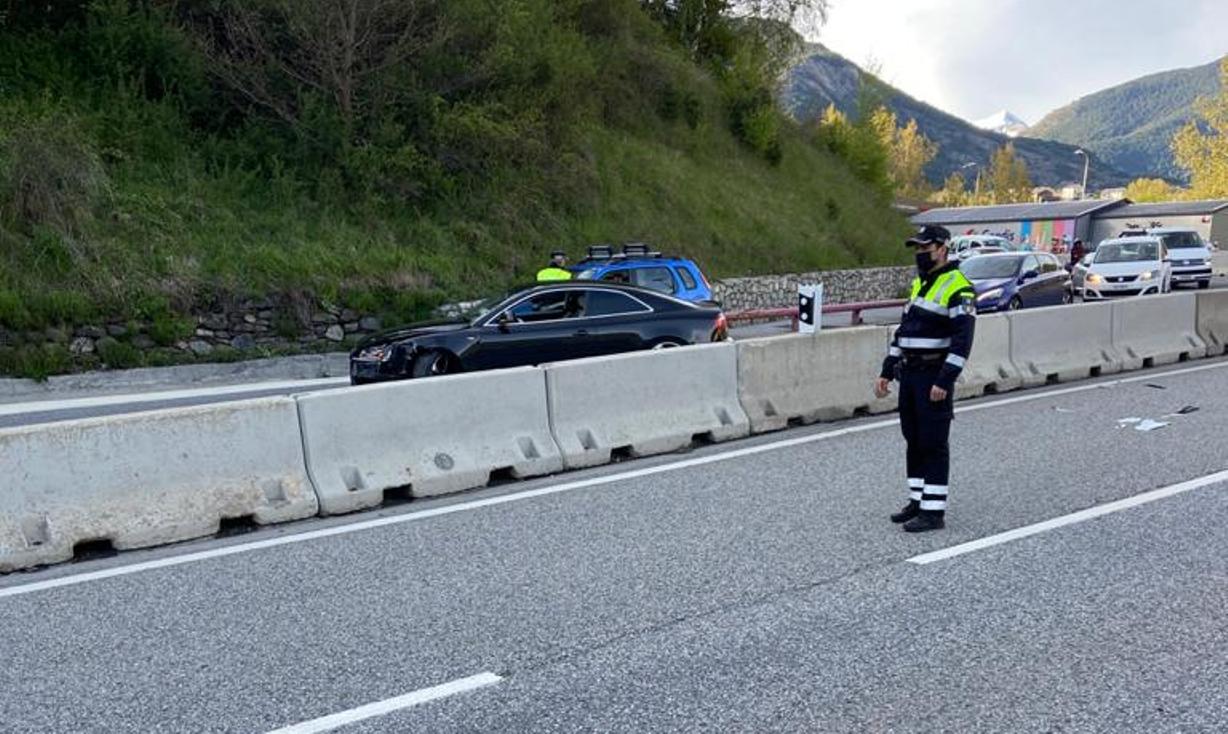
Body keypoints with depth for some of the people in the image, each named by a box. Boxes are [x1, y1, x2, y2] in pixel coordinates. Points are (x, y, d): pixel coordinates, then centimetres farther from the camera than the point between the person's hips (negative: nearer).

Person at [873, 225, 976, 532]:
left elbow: (962, 340, -18)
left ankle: (934, 511, 1)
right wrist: (887, 372, 16)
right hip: (909, 374, 8)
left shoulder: (957, 287, -11)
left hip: (935, 377, -8)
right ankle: (917, 501, 22)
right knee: (914, 440, 13)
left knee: (933, 443, -4)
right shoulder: (919, 284, 16)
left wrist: (944, 380, -23)